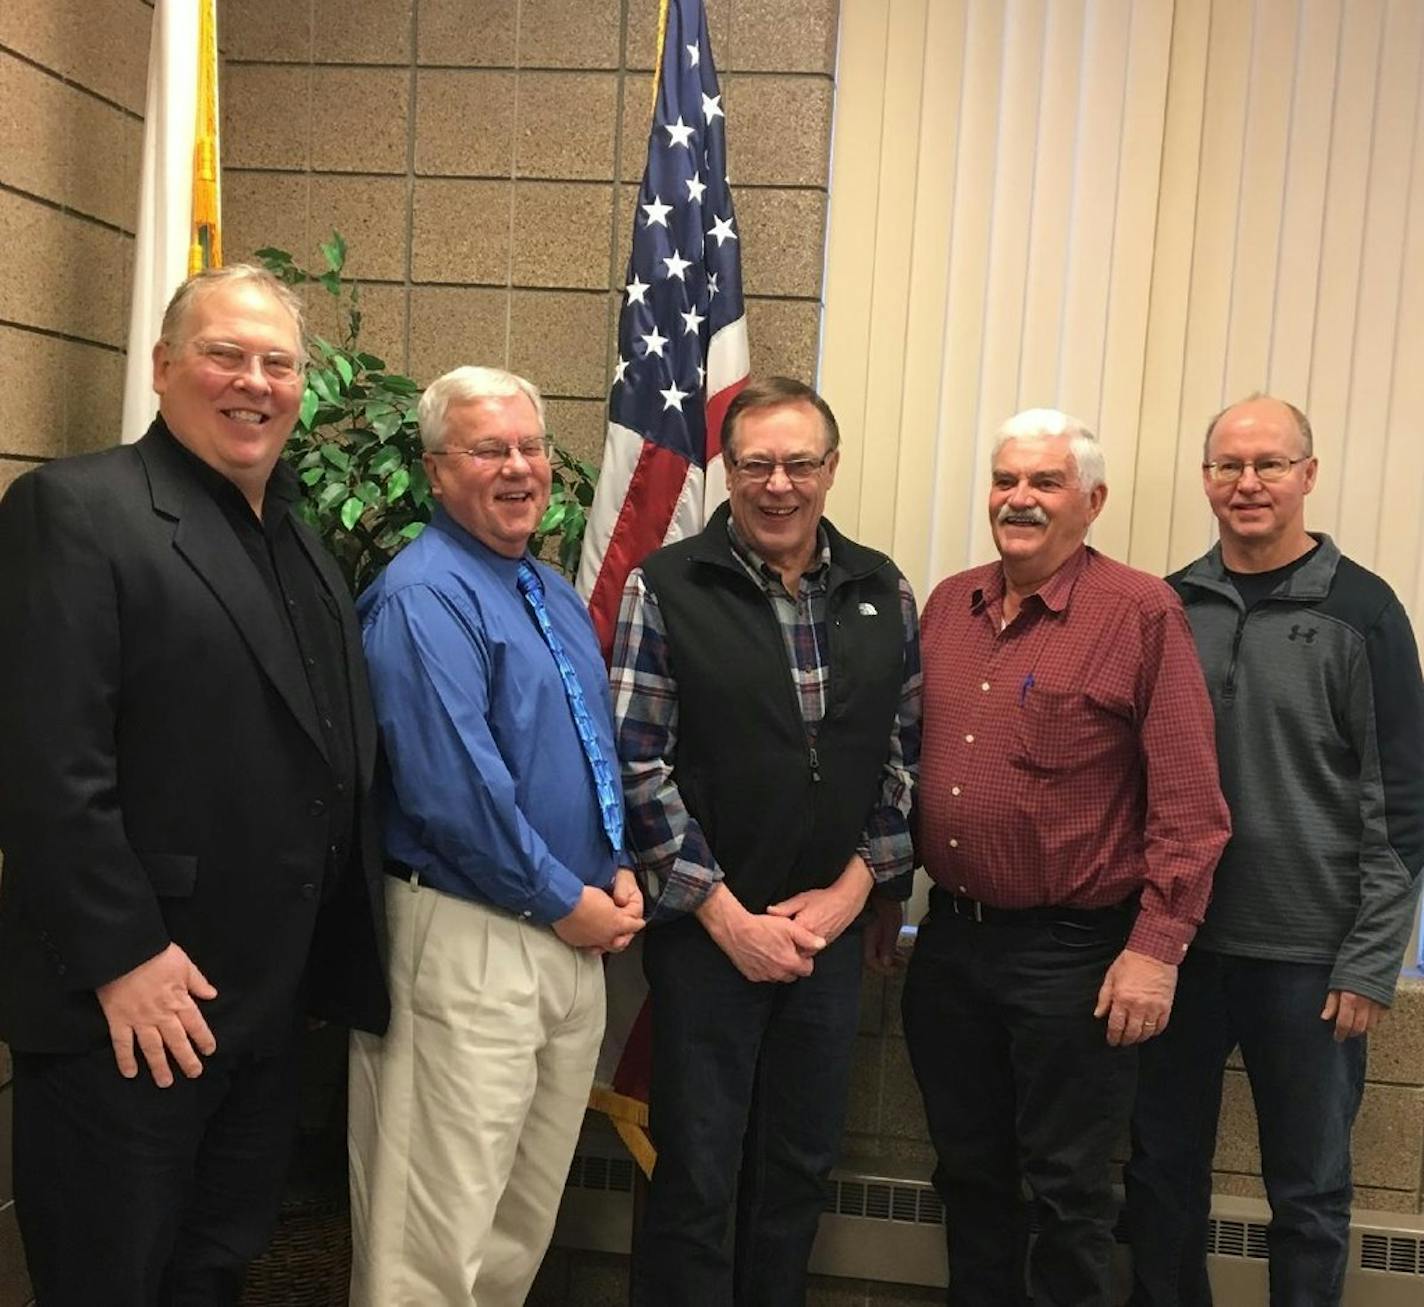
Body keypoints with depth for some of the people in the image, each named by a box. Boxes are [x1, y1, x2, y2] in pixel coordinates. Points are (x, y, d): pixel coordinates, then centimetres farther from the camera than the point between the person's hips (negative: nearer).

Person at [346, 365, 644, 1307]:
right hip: (468, 941, -8)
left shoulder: (559, 596, 14)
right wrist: (563, 901, -14)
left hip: (578, 937, 8)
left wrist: (618, 872, 4)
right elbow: (453, 784, -22)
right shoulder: (423, 595, -13)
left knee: (530, 1216, 19)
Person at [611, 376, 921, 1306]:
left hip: (833, 926, 4)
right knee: (697, 1179, 7)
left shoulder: (883, 593, 5)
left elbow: (904, 752, 8)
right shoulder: (666, 589, -6)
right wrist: (728, 917, -11)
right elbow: (639, 766, -9)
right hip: (707, 929, -3)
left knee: (802, 1169, 16)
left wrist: (859, 885, -2)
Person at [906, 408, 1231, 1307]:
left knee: (1066, 1187, 9)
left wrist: (1157, 946, -15)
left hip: (1072, 951, -5)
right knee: (969, 1169, 19)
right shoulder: (948, 605, 7)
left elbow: (1188, 801, -12)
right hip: (948, 938, 5)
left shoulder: (1142, 613, -10)